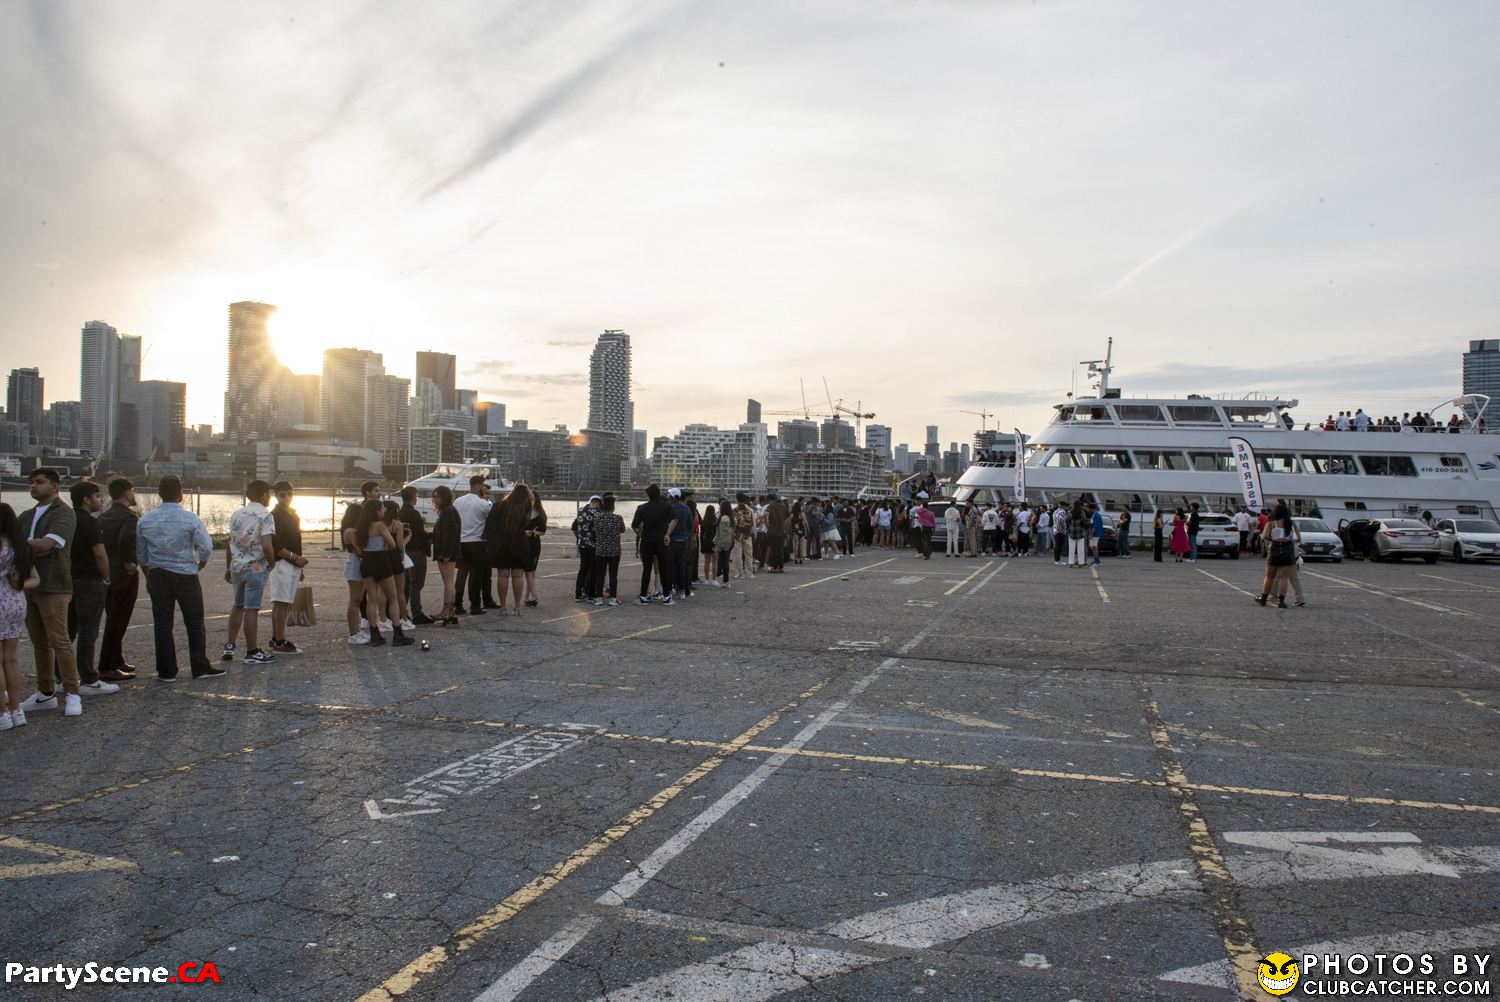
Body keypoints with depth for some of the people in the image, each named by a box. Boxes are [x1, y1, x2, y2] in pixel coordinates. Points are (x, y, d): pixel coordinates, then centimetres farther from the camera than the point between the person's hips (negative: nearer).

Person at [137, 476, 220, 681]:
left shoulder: (145, 520, 2)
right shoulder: (190, 519, -10)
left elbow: (140, 554, 8)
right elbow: (206, 547, -10)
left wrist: (149, 577, 19)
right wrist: (201, 564, 10)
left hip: (157, 575, 3)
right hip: (185, 575, -3)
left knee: (162, 624, 8)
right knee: (195, 623, 5)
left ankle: (166, 671, 10)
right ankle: (200, 668, 6)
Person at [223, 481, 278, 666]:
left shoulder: (236, 515, 9)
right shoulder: (265, 516, -13)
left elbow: (229, 544, 15)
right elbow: (266, 546, -23)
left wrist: (228, 568, 23)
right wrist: (272, 563, -6)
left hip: (237, 567, 7)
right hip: (256, 568, -7)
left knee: (238, 606, 20)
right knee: (251, 609, -2)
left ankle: (229, 646, 20)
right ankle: (252, 652, 5)